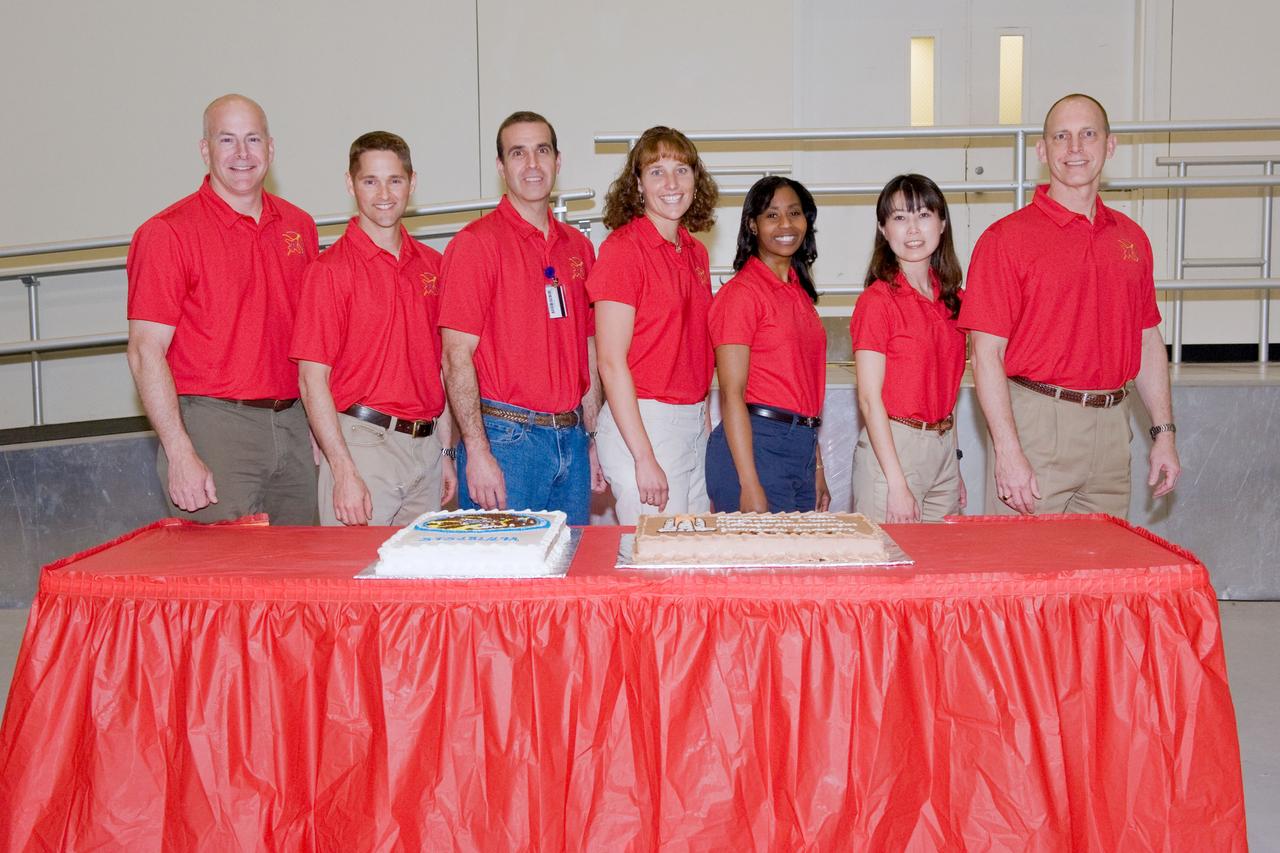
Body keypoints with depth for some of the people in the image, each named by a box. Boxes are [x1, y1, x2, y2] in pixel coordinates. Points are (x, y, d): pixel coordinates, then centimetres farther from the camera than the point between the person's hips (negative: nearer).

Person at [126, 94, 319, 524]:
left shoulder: (299, 226, 11)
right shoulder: (168, 233, -6)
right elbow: (146, 351, -10)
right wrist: (180, 454, -17)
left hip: (294, 426, 6)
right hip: (213, 427, -5)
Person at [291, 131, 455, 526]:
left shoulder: (431, 264, 11)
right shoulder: (331, 269, -7)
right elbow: (312, 380, -11)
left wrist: (445, 449, 12)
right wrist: (345, 472, -17)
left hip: (426, 446, 6)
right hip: (363, 444, -5)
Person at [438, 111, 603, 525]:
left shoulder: (577, 246, 13)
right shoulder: (476, 243, -6)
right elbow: (457, 356, -11)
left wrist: (592, 440, 13)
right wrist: (477, 452, -17)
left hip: (571, 439, 6)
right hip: (506, 439, -6)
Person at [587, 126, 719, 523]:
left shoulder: (696, 253, 12)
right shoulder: (622, 248, -11)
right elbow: (611, 363, -15)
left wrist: (706, 423, 11)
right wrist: (644, 457, -18)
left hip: (696, 424, 8)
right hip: (641, 424, -7)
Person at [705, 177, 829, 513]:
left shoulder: (800, 292, 15)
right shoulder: (741, 292, -9)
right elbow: (732, 394, -14)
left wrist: (817, 471, 18)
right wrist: (749, 486, -19)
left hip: (802, 447, 8)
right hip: (755, 445, -8)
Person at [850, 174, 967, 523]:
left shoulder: (952, 298, 9)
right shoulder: (878, 300, -11)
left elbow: (946, 389, 15)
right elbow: (869, 399, -14)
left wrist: (954, 468, 13)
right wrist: (897, 484, -17)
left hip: (944, 446, 7)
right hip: (891, 445, -6)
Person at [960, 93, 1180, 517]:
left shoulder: (1131, 237, 13)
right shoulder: (1006, 237, -6)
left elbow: (1149, 340, 18)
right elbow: (987, 354, -11)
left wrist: (1163, 433, 12)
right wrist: (1008, 451, -17)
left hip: (1112, 425, 5)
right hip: (1036, 422, -5)